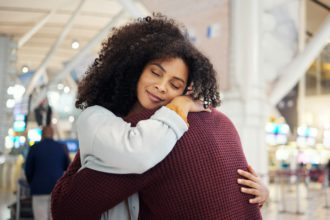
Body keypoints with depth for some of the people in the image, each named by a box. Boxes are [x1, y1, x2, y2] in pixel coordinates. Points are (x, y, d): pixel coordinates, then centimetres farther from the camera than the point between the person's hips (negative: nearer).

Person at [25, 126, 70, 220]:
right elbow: (67, 167, 9)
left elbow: (28, 170, 1)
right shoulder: (62, 147, 1)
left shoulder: (34, 148, -4)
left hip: (40, 189, -2)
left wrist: (32, 184, 19)